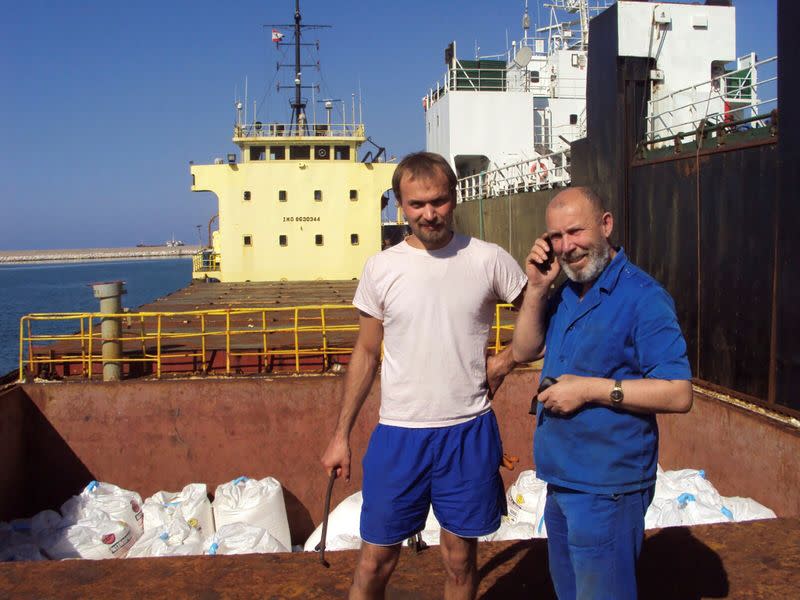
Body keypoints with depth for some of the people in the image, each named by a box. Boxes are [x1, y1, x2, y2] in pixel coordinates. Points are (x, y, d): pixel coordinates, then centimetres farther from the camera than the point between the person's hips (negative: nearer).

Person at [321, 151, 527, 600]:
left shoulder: (489, 260, -4)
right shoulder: (381, 268, -1)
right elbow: (366, 353, 6)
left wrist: (505, 361, -6)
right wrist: (342, 434, 6)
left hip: (469, 431, 0)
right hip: (399, 432, 0)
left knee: (461, 558, 14)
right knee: (376, 561, 8)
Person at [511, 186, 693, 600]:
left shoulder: (642, 297, -18)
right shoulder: (565, 294, 8)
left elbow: (679, 394, -21)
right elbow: (523, 350, 7)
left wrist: (593, 389, -23)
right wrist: (537, 288, -5)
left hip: (606, 487, -8)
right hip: (561, 479, 8)